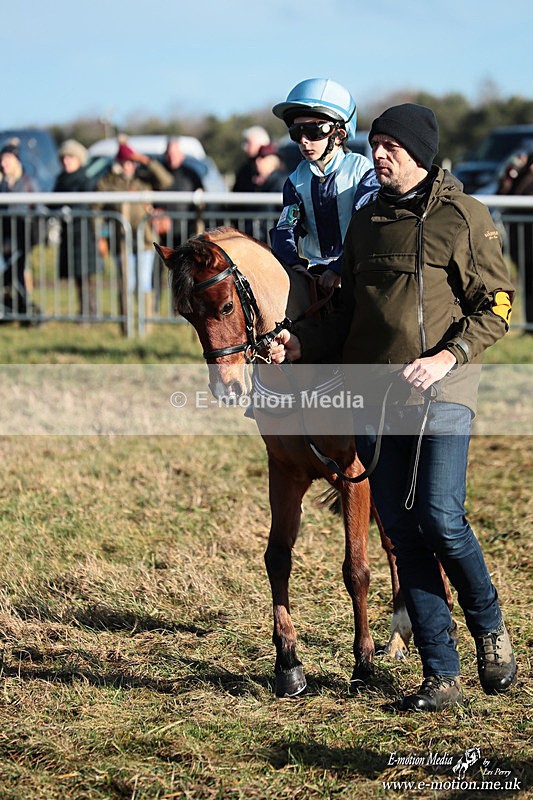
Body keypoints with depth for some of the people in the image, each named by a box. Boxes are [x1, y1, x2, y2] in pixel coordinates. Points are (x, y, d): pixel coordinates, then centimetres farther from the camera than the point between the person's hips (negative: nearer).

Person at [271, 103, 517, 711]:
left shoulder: (465, 217, -1)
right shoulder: (366, 222, 14)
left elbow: (494, 306, -3)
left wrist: (447, 356, -16)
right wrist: (302, 343, 3)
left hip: (441, 388, -5)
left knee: (440, 518, -17)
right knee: (404, 535, 2)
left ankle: (489, 627, 12)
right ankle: (441, 677, 7)